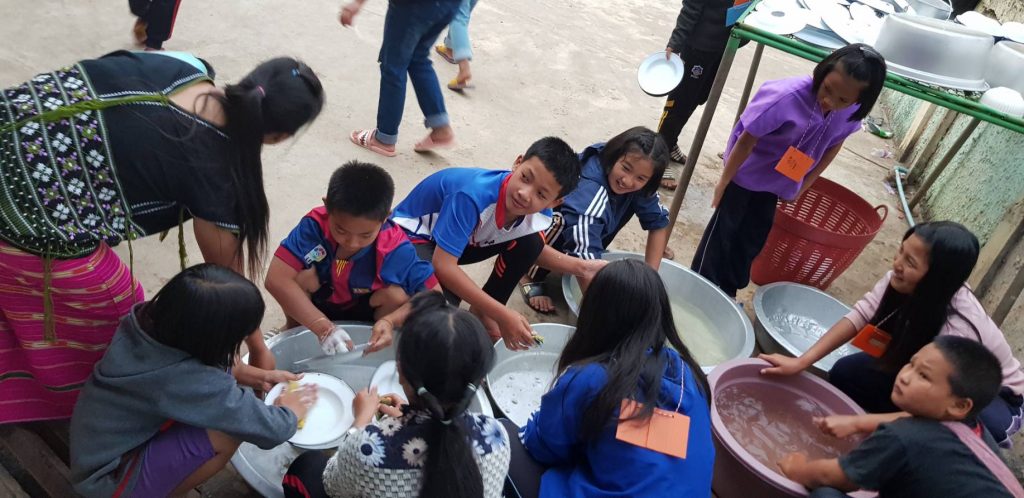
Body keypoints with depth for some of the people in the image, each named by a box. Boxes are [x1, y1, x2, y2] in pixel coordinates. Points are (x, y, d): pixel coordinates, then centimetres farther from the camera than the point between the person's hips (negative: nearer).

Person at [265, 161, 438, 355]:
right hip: (318, 307, 1)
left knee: (396, 295, -29)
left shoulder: (395, 248, -32)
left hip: (364, 311, 0)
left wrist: (390, 321, -43)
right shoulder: (315, 225, -32)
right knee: (303, 275, -28)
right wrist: (323, 327, -46)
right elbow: (276, 280, -39)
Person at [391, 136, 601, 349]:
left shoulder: (540, 216, -17)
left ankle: (482, 312, 4)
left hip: (465, 240, 6)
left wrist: (580, 266, -8)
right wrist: (503, 315, -37)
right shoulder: (474, 196, -41)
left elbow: (532, 251, 7)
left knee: (530, 243, -13)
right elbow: (443, 265, -38)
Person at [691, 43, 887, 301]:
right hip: (745, 175, -5)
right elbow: (747, 139, -26)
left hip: (776, 184, 5)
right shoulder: (788, 96, -37)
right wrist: (724, 182, -16)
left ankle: (725, 293, 33)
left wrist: (803, 185, 7)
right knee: (723, 232, 8)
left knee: (754, 239, 16)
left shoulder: (851, 113, -19)